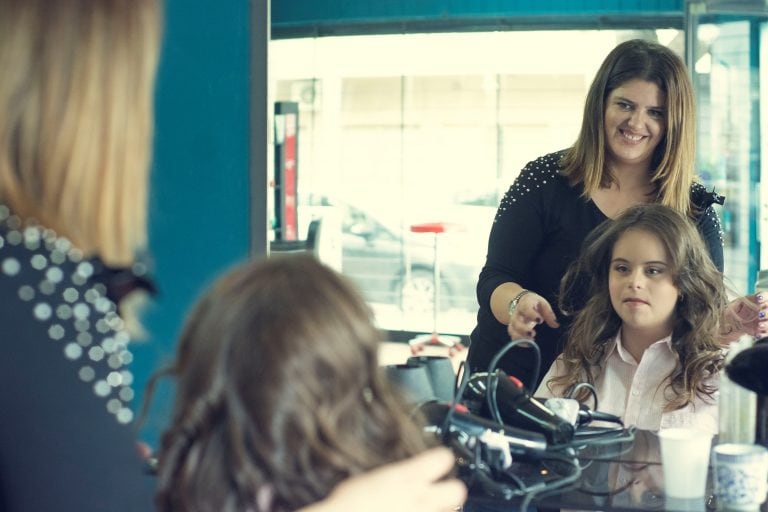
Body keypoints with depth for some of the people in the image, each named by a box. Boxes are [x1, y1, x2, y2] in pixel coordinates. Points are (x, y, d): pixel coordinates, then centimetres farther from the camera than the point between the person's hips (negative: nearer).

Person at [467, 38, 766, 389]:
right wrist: (518, 303, -27)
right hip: (516, 382, -3)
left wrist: (733, 324, -21)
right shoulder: (546, 179, -4)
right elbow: (495, 280, -5)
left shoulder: (695, 209, 1)